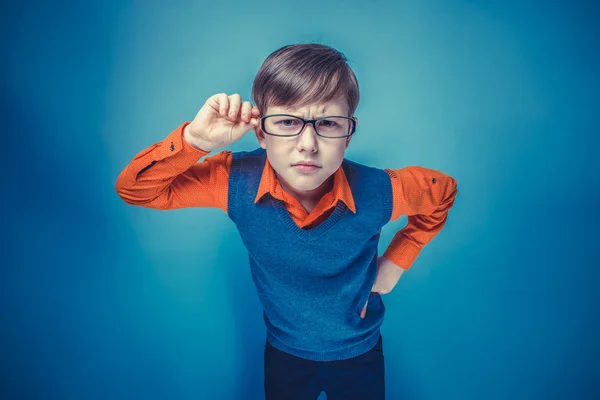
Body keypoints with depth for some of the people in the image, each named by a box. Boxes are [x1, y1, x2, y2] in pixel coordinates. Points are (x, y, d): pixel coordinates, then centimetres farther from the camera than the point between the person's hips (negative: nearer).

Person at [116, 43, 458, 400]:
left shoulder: (378, 193, -28)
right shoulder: (236, 181, -26)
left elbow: (443, 192, -7)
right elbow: (134, 189, -20)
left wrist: (395, 263, -8)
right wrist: (196, 139, -36)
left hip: (359, 355, 0)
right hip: (284, 353, 1)